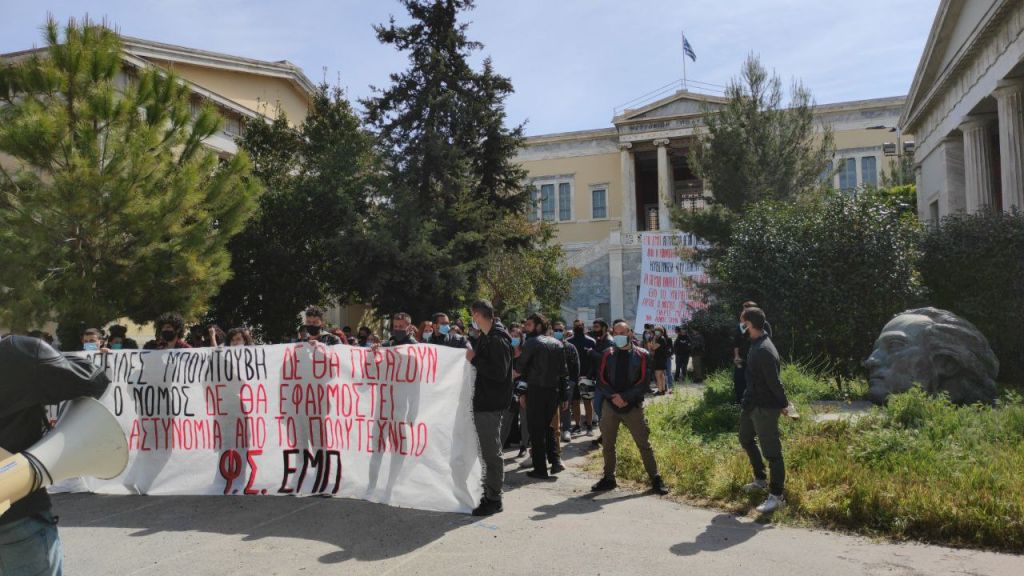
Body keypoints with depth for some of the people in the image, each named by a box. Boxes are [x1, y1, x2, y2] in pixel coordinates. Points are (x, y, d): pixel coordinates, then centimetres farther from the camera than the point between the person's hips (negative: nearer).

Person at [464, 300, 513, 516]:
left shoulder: (497, 340, -17)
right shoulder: (486, 337, 13)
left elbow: (499, 373, -23)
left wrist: (475, 359, -18)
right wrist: (473, 357, 5)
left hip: (491, 405, -10)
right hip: (483, 402, 10)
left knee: (492, 453, -2)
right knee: (488, 452, 16)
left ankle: (493, 499, 7)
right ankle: (489, 495, 26)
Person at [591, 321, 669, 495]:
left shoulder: (642, 355, -1)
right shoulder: (607, 354, 6)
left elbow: (643, 382, -7)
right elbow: (601, 380, 2)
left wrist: (625, 397, -16)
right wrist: (614, 396, -14)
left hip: (633, 406, -3)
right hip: (610, 404, 3)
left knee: (644, 444, 2)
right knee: (607, 444, 8)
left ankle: (655, 479, 12)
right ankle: (608, 478, 21)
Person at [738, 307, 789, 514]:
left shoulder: (764, 351, -26)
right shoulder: (756, 345, 6)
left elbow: (774, 381, -23)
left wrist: (783, 403, -14)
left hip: (765, 407, -11)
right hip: (752, 404, 11)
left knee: (771, 451, -1)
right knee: (746, 439, 25)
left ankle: (776, 496, 9)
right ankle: (760, 480, 41)